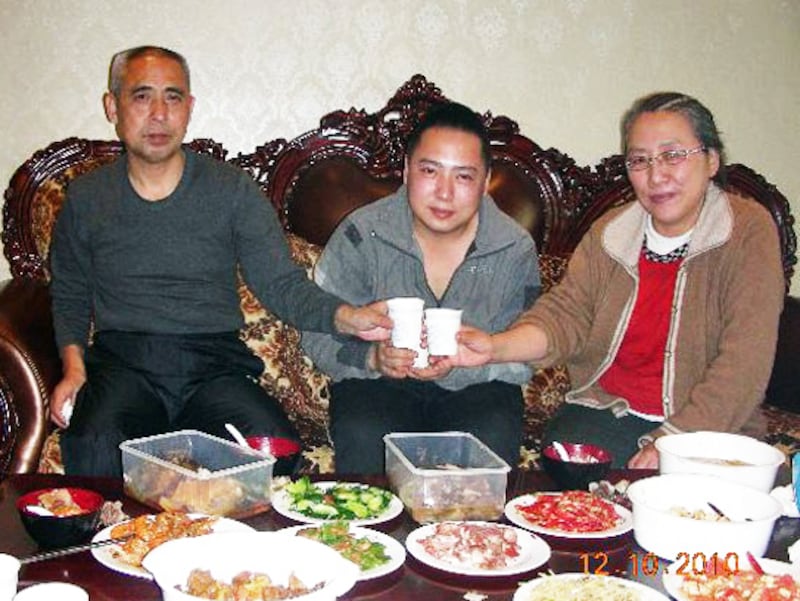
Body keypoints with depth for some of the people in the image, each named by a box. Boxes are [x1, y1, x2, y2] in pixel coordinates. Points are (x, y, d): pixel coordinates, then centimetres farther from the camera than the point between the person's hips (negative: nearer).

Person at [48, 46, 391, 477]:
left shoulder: (232, 190, 6)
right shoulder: (86, 198, 12)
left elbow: (281, 284, 0)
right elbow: (69, 298, 20)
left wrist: (347, 317, -19)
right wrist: (74, 367, 1)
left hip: (213, 365, 0)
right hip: (122, 364, 1)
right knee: (93, 445, -33)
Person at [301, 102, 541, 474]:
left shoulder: (516, 250, -5)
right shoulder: (361, 235, -7)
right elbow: (318, 336, -4)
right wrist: (373, 358, -25)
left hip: (475, 385, 1)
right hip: (377, 382, -1)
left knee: (494, 439, -29)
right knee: (364, 438, -31)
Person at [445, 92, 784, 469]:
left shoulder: (749, 231, -5)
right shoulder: (610, 233, 8)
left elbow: (745, 361, -13)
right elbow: (567, 313, -2)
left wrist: (674, 439, -21)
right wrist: (494, 347, -22)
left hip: (708, 428, -3)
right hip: (608, 410, 3)